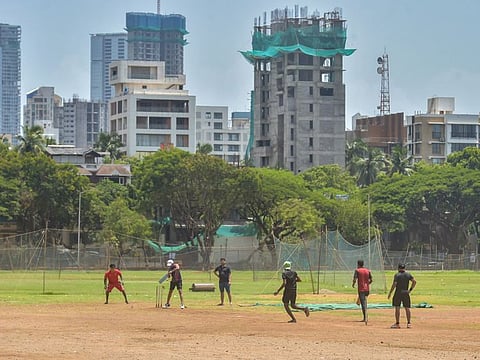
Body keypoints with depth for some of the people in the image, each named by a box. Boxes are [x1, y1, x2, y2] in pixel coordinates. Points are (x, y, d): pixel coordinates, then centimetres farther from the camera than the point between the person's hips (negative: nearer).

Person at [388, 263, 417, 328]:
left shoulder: (397, 275, -6)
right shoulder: (408, 274, 6)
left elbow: (394, 284, -13)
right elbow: (414, 281, 0)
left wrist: (390, 293, -7)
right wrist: (410, 289, 5)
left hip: (398, 293, -4)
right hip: (406, 293, 4)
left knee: (397, 308, 0)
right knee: (407, 308, 8)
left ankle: (397, 323, -2)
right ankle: (409, 323, 7)